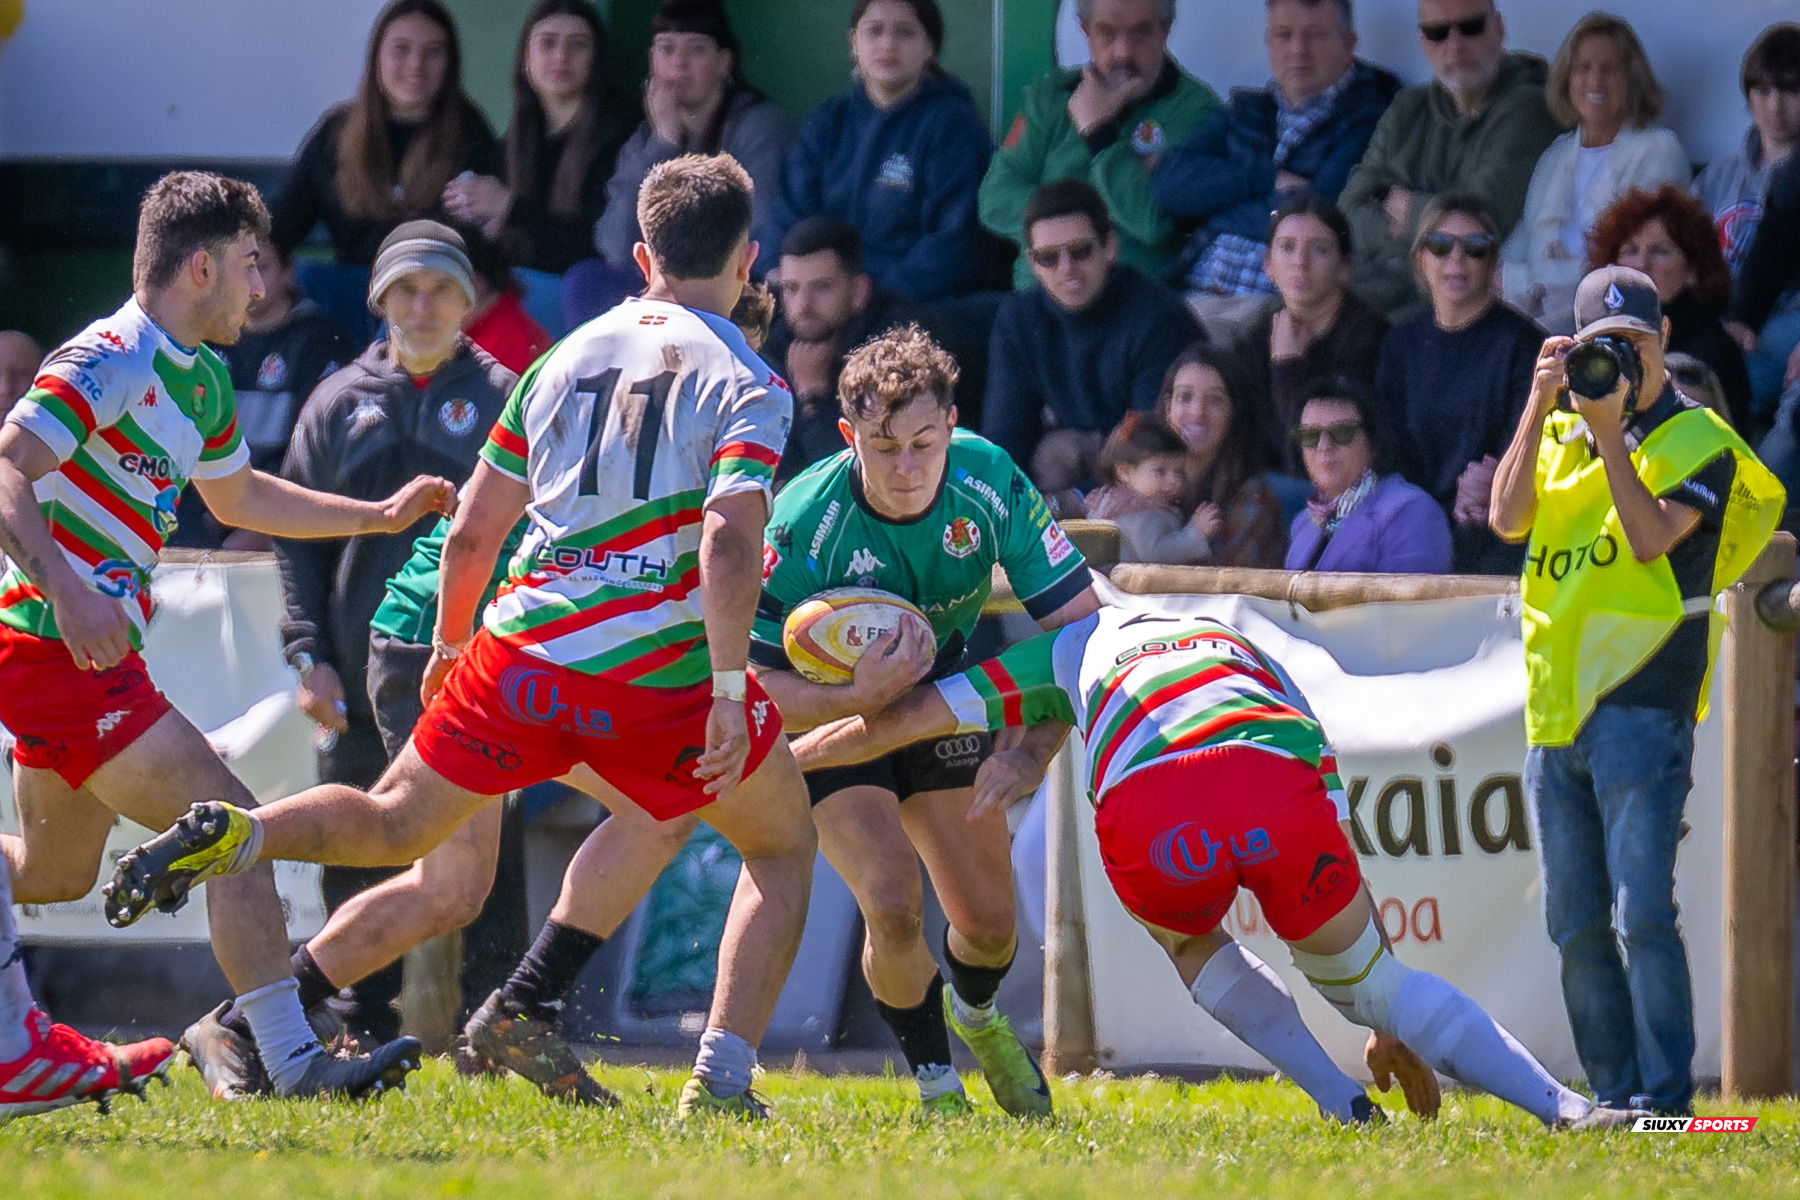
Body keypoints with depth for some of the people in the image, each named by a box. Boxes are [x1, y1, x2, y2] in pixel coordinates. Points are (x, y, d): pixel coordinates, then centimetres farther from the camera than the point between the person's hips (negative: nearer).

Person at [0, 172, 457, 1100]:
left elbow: (239, 499, 32)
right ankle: (292, 1061, -13)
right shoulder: (110, 362, -16)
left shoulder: (201, 378, 16)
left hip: (85, 650, 11)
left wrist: (382, 515, 27)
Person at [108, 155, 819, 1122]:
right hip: (659, 677, -4)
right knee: (783, 849, 17)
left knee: (391, 826, 18)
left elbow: (472, 529, 17)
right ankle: (720, 1081, 3)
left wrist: (448, 642, 32)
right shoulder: (745, 383, -3)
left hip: (523, 647, 4)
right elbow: (728, 543, -19)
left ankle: (234, 833, -13)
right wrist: (729, 694, -18)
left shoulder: (566, 356, 14)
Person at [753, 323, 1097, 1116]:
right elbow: (757, 684, -28)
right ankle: (936, 1082, 5)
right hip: (825, 706, -3)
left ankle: (974, 1016, 42)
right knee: (892, 904, -22)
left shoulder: (989, 481, -25)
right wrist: (858, 697, -46)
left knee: (989, 921, 4)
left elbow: (1080, 621, -20)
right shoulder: (803, 524, -33)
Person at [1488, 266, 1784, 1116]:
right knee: (1576, 927, 6)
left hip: (1641, 704, -6)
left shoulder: (1697, 441, 0)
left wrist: (1609, 432, -15)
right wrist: (1543, 402, -5)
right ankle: (1613, 1098, 12)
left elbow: (1652, 537, -14)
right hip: (1555, 710, 6)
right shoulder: (1560, 432, 16)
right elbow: (1507, 518, 0)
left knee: (1641, 913, -14)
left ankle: (1666, 1099, -13)